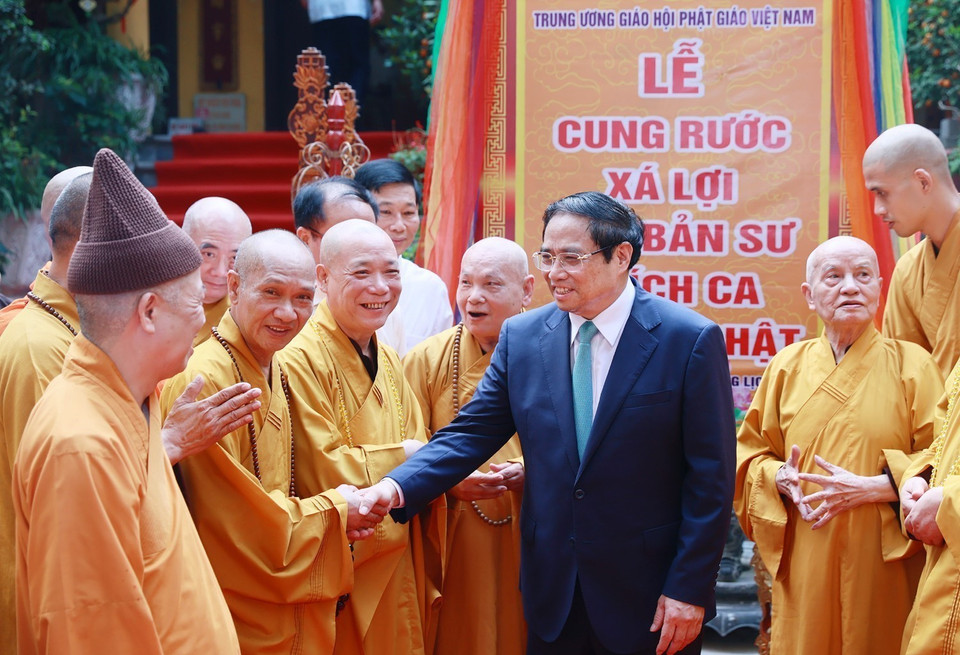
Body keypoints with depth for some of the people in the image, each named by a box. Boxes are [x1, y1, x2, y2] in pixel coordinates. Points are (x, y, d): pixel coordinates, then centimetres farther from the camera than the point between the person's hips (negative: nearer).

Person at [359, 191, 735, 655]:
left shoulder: (691, 339, -9)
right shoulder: (521, 337, 3)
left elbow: (710, 477, -8)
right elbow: (471, 434, 2)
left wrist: (688, 591, -11)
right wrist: (395, 488, -16)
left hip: (649, 598, -3)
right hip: (553, 595, 4)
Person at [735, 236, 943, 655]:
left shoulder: (912, 364, 1)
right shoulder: (787, 366, 9)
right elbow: (751, 452, 13)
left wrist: (871, 488, -16)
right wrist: (780, 478, -9)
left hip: (885, 569, -2)